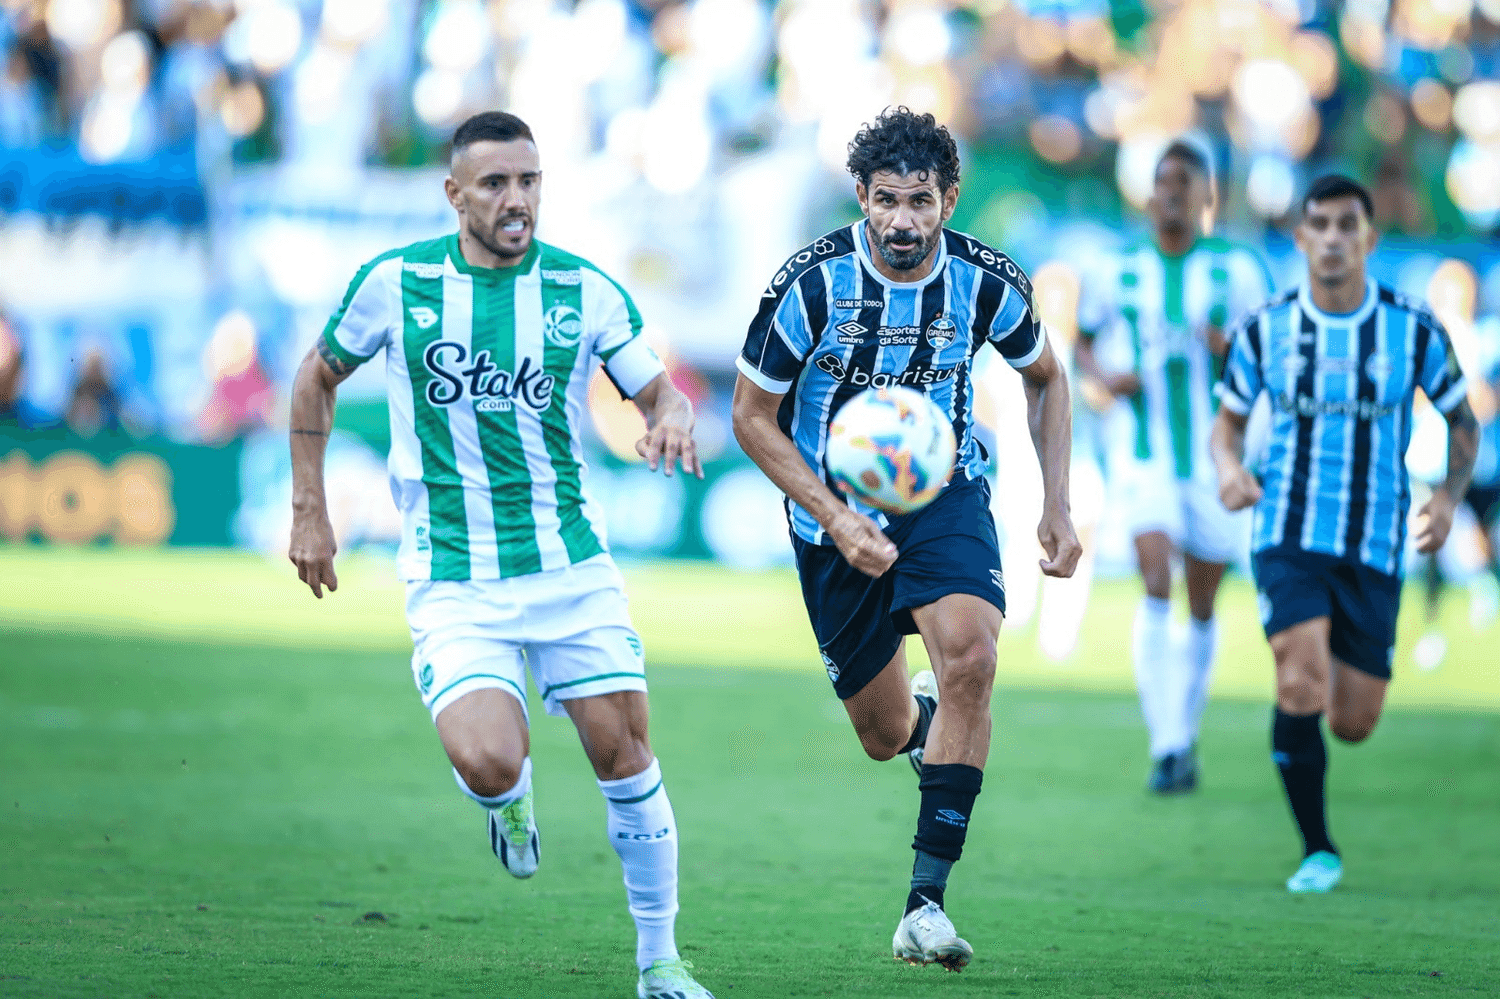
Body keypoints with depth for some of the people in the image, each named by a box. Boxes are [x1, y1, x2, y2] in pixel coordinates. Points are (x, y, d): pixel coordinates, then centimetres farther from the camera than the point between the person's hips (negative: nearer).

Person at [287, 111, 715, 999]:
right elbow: (319, 377, 11)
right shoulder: (396, 284, -5)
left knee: (625, 756, 1)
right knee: (488, 764, -22)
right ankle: (511, 800, 17)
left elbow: (661, 394, 5)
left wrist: (673, 422, -20)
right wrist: (310, 513, 7)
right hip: (452, 583, -2)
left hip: (572, 568, 2)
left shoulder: (586, 290, -3)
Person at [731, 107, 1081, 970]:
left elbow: (1045, 376, 9)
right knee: (886, 737, 5)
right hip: (837, 517, 0)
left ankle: (927, 901, -24)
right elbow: (753, 415, -8)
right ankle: (922, 712, 48)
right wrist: (834, 517, -19)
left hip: (945, 495, 0)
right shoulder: (812, 283, -18)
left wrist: (1058, 506, 2)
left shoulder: (987, 282, -12)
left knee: (970, 657, -28)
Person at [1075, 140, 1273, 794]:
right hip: (1144, 458, -1)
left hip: (1216, 458, 1)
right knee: (1156, 587, -19)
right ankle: (1166, 747, -23)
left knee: (1202, 606, 9)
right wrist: (1104, 375, -5)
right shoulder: (1118, 275, 2)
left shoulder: (1237, 271, -1)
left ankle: (1186, 734, 30)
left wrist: (1232, 349, -18)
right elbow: (1083, 343, 17)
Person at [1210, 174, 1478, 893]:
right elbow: (1228, 421, 11)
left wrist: (1449, 494, -9)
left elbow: (1462, 422, 9)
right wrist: (1228, 469, -11)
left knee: (1353, 724, 2)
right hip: (1288, 535, -1)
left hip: (1374, 547, 1)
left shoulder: (1413, 329, -2)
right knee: (1300, 684, -22)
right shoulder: (1265, 329, -1)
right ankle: (1318, 852, -8)